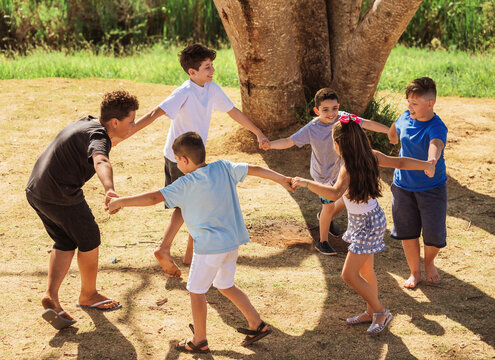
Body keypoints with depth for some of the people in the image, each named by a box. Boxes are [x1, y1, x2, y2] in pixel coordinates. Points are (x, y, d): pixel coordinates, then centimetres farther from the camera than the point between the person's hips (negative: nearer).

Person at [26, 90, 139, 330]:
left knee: (65, 244, 21)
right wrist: (110, 190, -62)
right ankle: (88, 295, 32)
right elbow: (100, 162, -44)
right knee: (89, 242, 13)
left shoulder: (88, 122, 8)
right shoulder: (98, 137, -21)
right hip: (61, 197, -9)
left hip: (35, 191, 9)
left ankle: (50, 295, 4)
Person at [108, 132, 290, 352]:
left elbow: (154, 198, -22)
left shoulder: (187, 184, -17)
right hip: (232, 240, 8)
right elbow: (254, 169, 8)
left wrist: (120, 201, -15)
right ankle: (257, 325, 26)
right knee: (225, 286, 24)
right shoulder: (224, 168, 0)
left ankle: (199, 341, 20)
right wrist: (281, 179, 22)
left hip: (210, 245, -8)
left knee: (196, 290, 9)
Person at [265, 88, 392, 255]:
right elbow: (289, 141, -26)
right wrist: (269, 144, -42)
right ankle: (322, 242, 24)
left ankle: (325, 217, 46)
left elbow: (368, 124, -9)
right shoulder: (311, 129, -26)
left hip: (341, 169, 5)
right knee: (329, 206, 2)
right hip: (323, 174, -5)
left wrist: (391, 131, -5)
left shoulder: (343, 118, -17)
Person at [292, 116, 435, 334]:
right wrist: (425, 165, 17)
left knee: (349, 275, -3)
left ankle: (381, 312, 10)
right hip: (370, 219, 9)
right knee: (365, 270, 21)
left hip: (367, 226, -9)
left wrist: (307, 183, -41)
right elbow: (400, 162, 3)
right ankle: (371, 312, 35)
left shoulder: (348, 169, -28)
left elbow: (335, 193, -45)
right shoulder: (371, 157, -5)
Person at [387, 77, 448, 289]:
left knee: (434, 235, 3)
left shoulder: (436, 127, -23)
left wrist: (432, 159, -66)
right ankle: (415, 272, 30)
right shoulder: (406, 117, -6)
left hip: (431, 188, -4)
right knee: (407, 231, 11)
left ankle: (429, 262, 36)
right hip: (403, 186, 4)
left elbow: (436, 145, -49)